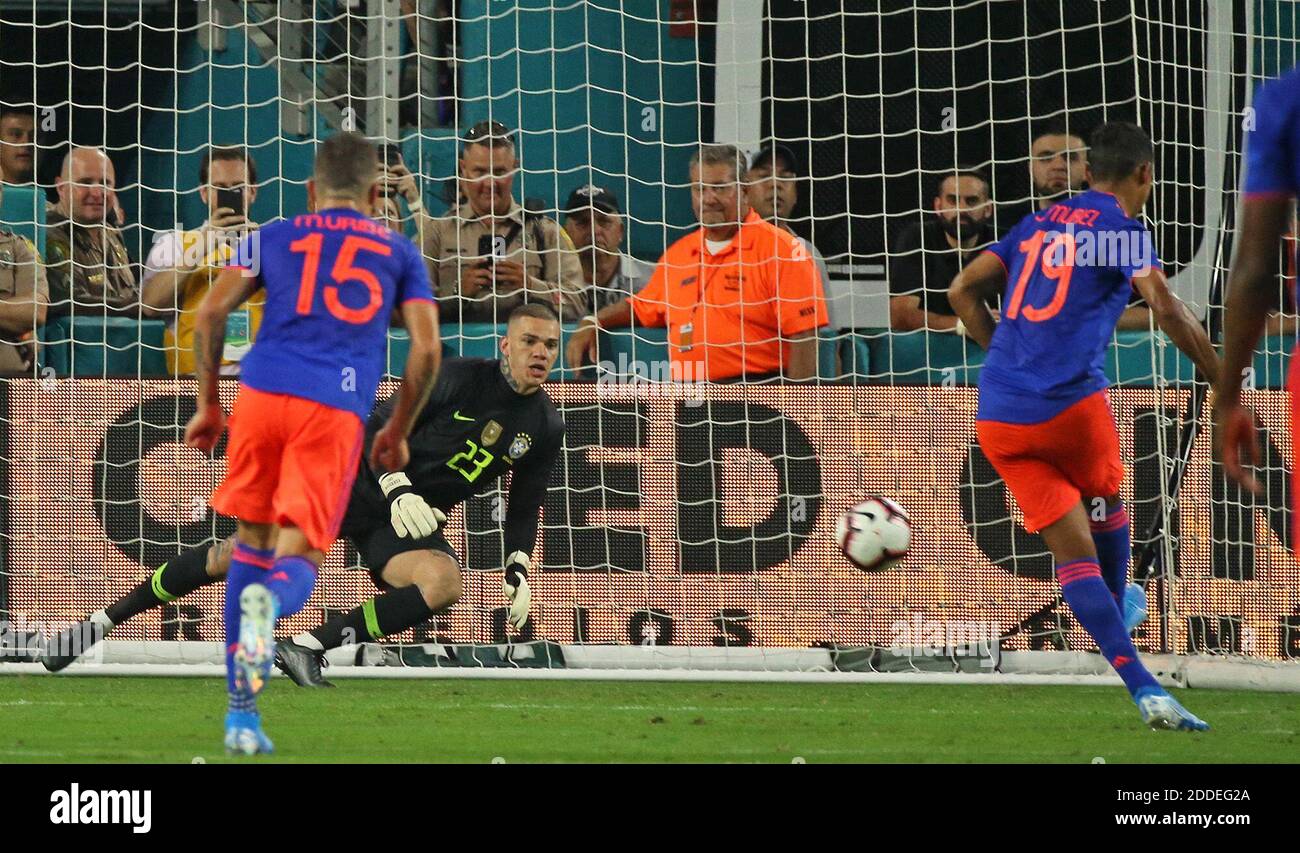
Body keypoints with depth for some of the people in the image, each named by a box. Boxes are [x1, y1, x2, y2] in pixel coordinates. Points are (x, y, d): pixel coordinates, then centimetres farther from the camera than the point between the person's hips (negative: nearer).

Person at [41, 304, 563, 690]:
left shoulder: (545, 428, 3)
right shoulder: (461, 378, -9)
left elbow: (525, 509, 15)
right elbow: (379, 431, -8)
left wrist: (518, 571, 2)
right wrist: (398, 490, -23)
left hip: (413, 521, 3)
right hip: (357, 482, -3)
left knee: (445, 583, -30)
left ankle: (307, 649, -25)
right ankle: (104, 622, 2)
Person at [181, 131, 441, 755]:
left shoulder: (272, 238, 20)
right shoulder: (400, 255, 21)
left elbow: (211, 313, 8)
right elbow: (426, 350, 10)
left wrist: (208, 405, 15)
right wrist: (399, 431, 22)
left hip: (262, 396, 1)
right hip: (337, 412, -1)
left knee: (251, 541, 16)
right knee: (297, 560, 2)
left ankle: (241, 714, 12)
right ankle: (269, 602, -39)